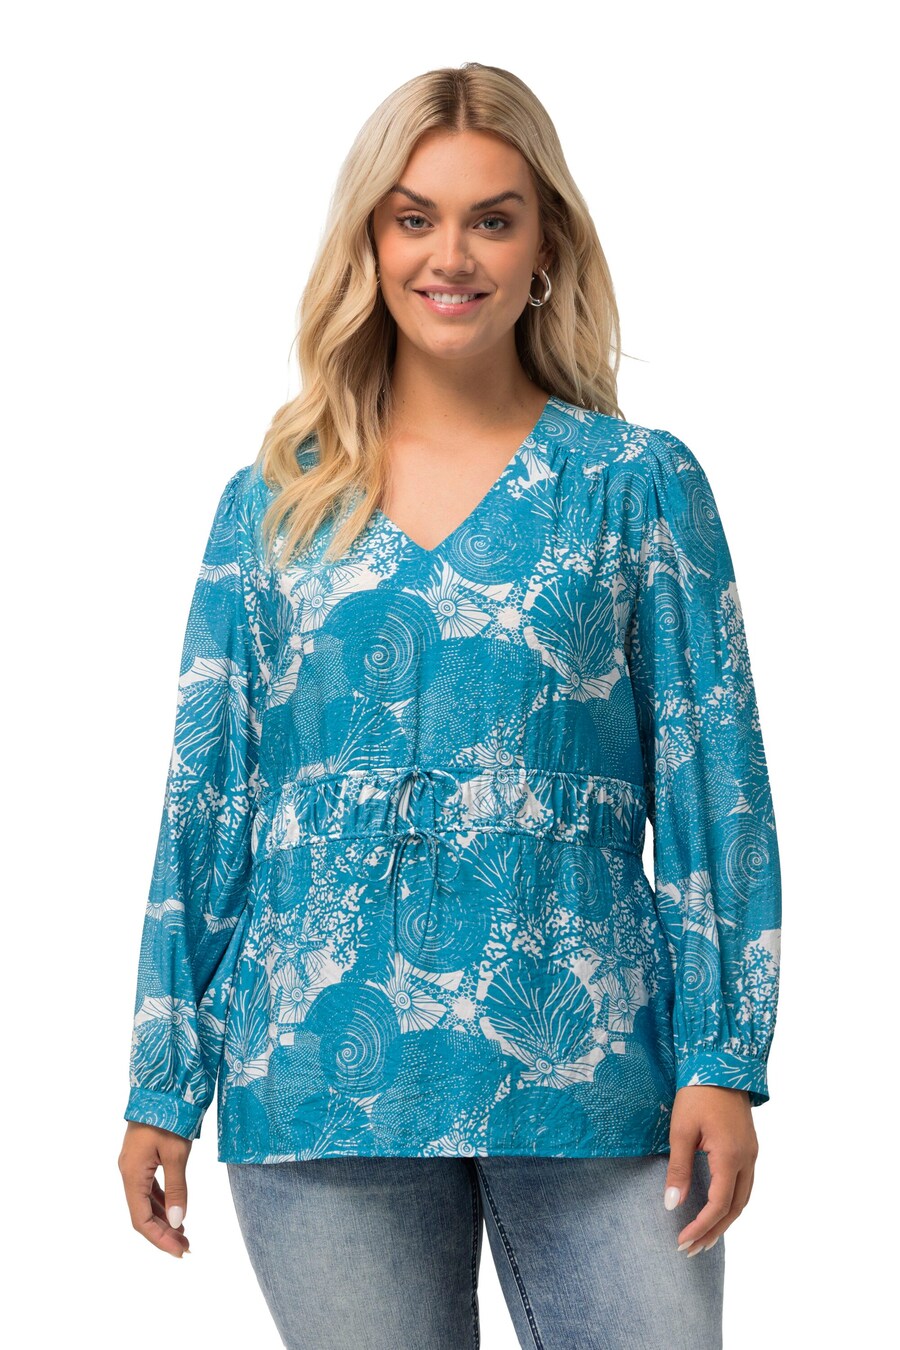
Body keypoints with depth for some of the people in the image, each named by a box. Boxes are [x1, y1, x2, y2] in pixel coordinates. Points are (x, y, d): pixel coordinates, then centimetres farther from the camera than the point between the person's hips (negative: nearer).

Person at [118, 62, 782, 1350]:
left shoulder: (639, 484, 4)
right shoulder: (273, 503, 9)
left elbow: (714, 785, 2)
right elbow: (207, 799, 9)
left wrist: (724, 1061, -6)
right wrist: (162, 1088, 6)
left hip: (589, 1071, -1)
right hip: (321, 1085, 2)